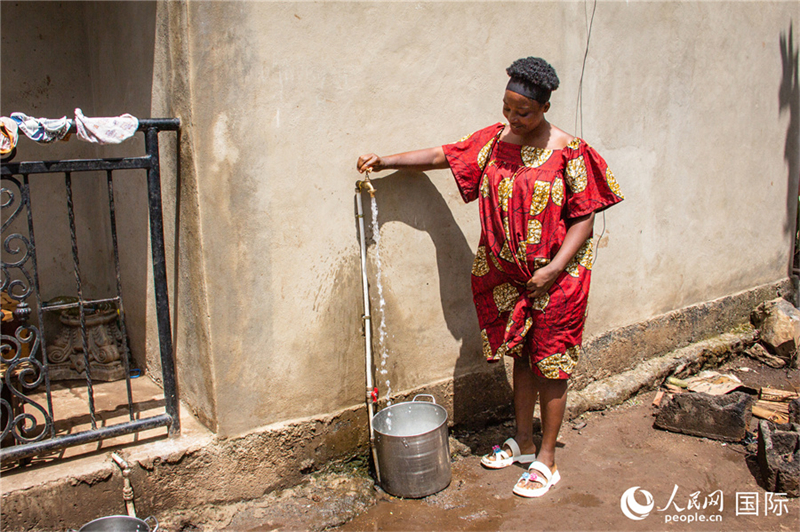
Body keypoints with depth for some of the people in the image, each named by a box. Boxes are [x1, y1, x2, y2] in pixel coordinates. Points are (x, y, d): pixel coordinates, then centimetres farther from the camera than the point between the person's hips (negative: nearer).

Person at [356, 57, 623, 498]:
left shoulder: (568, 152, -12)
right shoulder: (494, 140, 2)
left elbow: (584, 217, -11)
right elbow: (442, 156, 7)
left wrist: (554, 267, -20)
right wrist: (385, 161, 0)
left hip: (554, 277, -5)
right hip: (508, 274, 5)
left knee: (550, 365, 4)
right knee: (521, 356, 17)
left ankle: (546, 460, 20)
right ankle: (522, 443, 34)